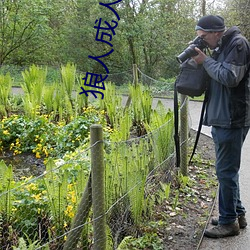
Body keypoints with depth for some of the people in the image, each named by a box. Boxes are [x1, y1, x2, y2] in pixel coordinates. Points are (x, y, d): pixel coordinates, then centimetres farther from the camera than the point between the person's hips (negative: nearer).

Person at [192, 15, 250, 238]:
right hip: (222, 119, 10)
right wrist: (203, 60, 3)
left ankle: (229, 221, 9)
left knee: (226, 171, -3)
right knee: (228, 170, 16)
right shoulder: (221, 47, 16)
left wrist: (206, 61, -11)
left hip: (232, 120, -10)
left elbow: (230, 77, -21)